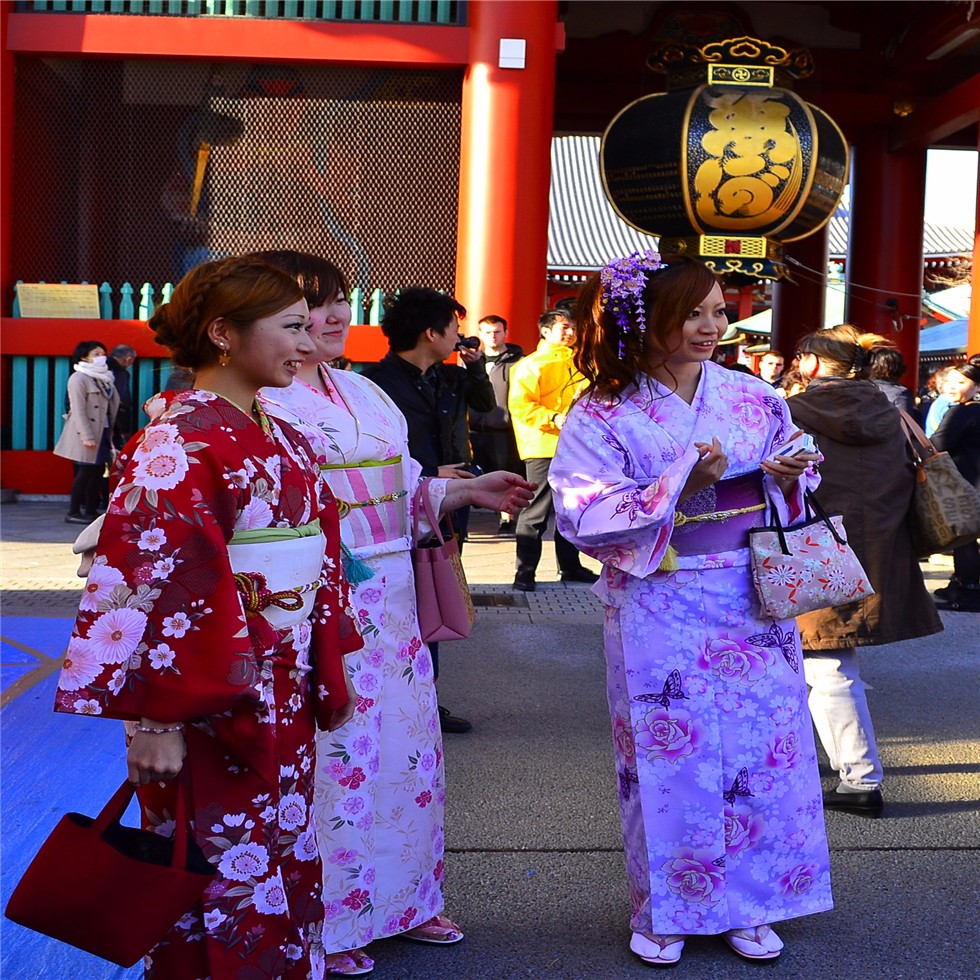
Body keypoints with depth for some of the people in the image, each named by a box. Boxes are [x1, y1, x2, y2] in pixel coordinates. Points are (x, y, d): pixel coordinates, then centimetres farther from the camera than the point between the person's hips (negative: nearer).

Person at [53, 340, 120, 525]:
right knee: (86, 472, -6)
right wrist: (87, 436, -21)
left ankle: (91, 511, 13)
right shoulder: (79, 378, -8)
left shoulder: (103, 378, 15)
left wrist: (110, 433, 8)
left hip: (103, 432, 7)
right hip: (87, 434, -7)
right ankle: (73, 513, 0)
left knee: (98, 471, 7)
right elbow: (78, 410, -15)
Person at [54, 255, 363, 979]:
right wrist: (157, 720, -23)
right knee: (226, 880, 5)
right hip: (213, 703, -8)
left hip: (284, 698, 8)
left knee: (285, 862, 18)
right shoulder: (178, 442, -16)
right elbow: (151, 580, -21)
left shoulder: (286, 442, 10)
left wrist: (329, 668, 18)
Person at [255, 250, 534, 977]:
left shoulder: (364, 393, 15)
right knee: (332, 756, 0)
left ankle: (403, 899, 31)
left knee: (406, 743, 14)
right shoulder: (262, 402, -9)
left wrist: (467, 490, 7)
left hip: (389, 599, 8)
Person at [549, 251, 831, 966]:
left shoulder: (754, 398, 5)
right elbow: (582, 516, -14)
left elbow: (792, 494, 14)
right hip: (660, 609, -3)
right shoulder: (605, 414, -5)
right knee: (669, 755, 4)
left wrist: (783, 475, -10)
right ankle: (665, 910, 23)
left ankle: (748, 906, 25)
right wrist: (680, 484, -20)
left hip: (754, 601, 3)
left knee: (761, 747, 6)